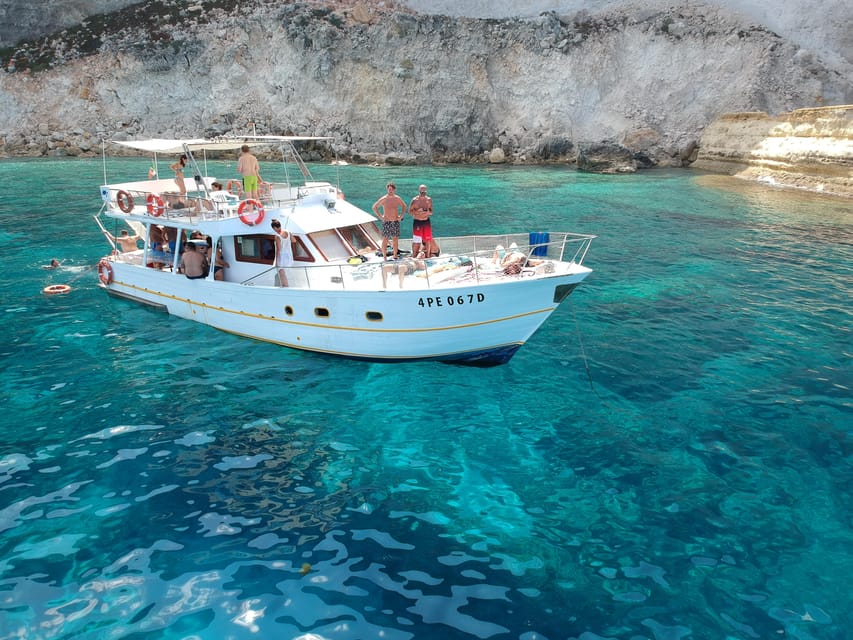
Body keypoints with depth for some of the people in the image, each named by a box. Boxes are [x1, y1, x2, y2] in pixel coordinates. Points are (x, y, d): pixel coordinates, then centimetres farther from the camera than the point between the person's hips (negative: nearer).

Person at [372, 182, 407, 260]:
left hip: (396, 222, 3)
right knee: (385, 240, -4)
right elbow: (374, 207, 3)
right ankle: (384, 257, 1)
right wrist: (380, 216, -3)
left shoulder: (397, 198, 2)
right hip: (386, 222, -2)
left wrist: (401, 215, 7)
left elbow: (404, 206, 19)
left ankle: (395, 256, 15)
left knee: (395, 240, 6)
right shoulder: (383, 199, -6)